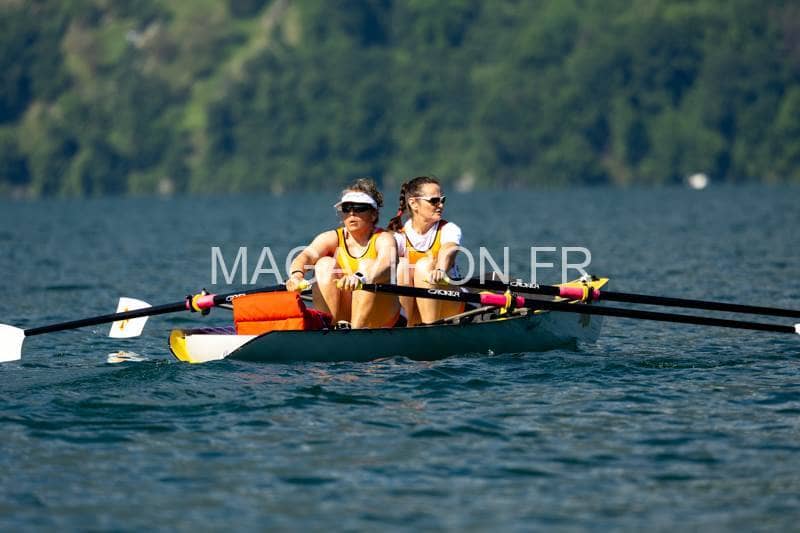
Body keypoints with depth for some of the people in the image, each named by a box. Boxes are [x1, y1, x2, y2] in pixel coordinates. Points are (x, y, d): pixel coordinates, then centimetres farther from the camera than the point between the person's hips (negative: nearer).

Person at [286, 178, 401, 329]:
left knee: (367, 265, -23)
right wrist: (297, 274, -43)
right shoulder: (332, 238, 3)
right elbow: (307, 254, -19)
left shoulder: (383, 238, -5)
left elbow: (387, 263, -29)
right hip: (338, 316, 2)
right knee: (325, 264, -16)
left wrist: (360, 278, -50)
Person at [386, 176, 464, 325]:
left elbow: (448, 251, -28)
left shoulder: (449, 229, -4)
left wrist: (440, 270, -53)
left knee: (425, 264, -24)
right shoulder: (399, 236, -2)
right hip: (411, 306, 1)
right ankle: (413, 324, -20)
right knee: (401, 264, -21)